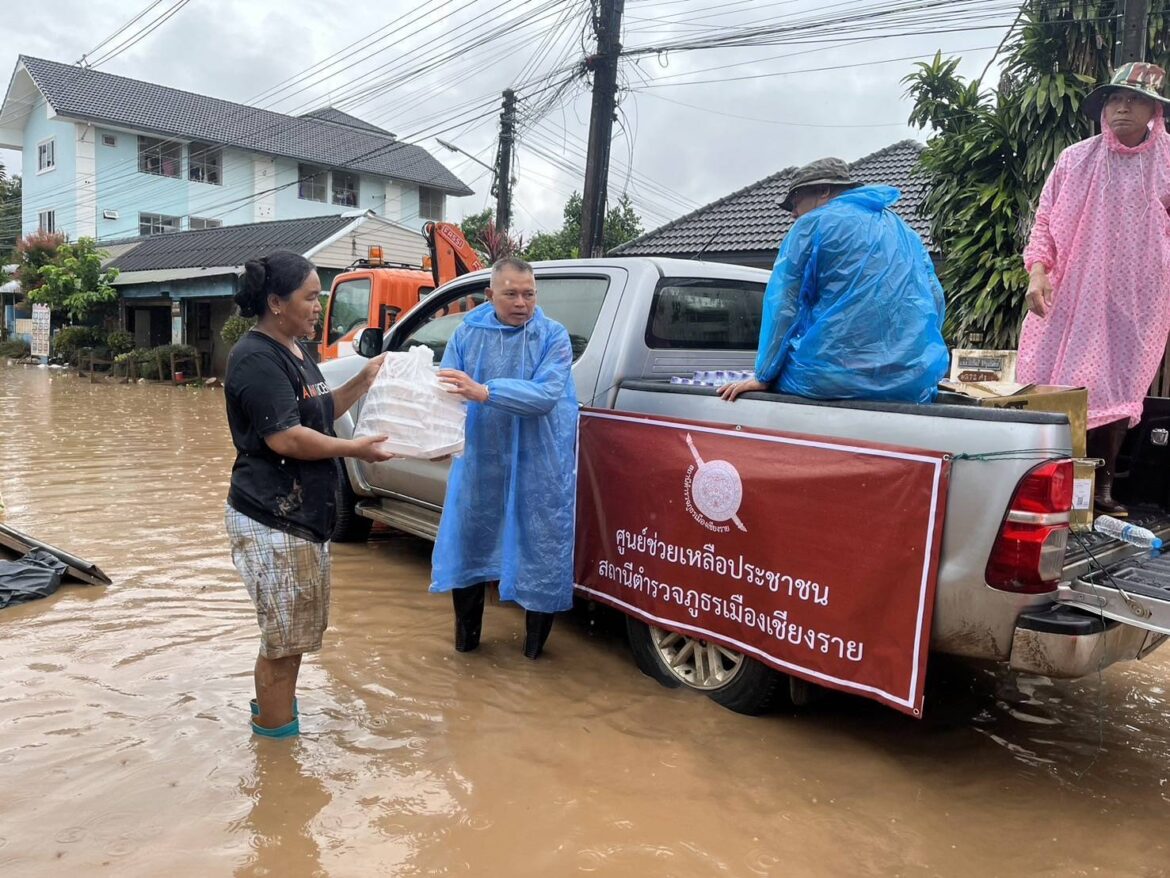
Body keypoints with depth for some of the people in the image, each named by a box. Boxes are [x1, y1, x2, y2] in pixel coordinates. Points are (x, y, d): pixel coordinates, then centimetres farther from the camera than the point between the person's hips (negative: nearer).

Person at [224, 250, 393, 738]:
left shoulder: (296, 351, 13)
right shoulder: (256, 359, -17)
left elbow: (320, 413, 21)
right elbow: (285, 438, -23)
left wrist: (363, 381, 10)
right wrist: (356, 449, -17)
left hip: (304, 514, 10)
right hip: (271, 521, -10)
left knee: (298, 627, 20)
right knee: (284, 634, 1)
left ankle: (274, 709, 37)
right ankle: (276, 734, 15)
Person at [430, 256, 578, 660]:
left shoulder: (553, 336, -5)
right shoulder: (468, 332, 3)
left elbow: (547, 394, -20)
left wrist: (484, 392, -31)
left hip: (539, 468, -2)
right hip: (478, 463, 3)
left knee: (540, 550, 5)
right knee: (467, 542, 13)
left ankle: (535, 642, 27)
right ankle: (466, 634, 34)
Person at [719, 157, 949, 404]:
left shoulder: (813, 224, 3)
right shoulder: (905, 232, 21)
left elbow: (783, 305, -4)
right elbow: (935, 301, 18)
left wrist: (764, 376, -2)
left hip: (834, 377, -7)